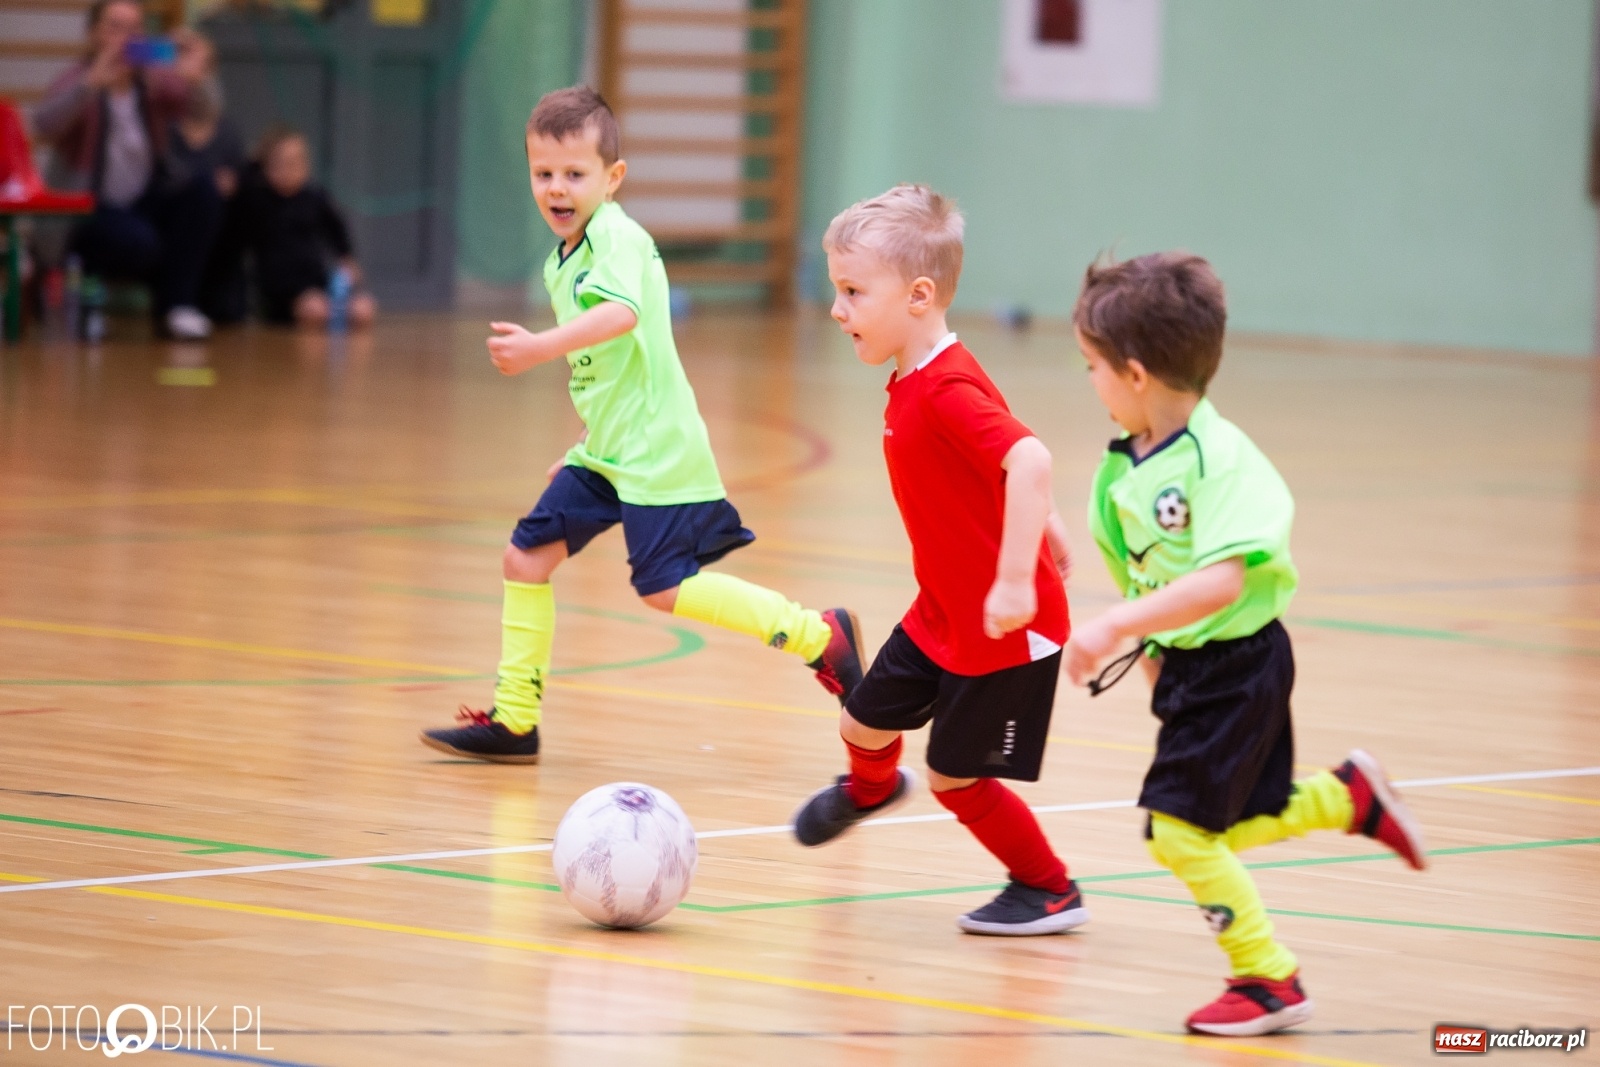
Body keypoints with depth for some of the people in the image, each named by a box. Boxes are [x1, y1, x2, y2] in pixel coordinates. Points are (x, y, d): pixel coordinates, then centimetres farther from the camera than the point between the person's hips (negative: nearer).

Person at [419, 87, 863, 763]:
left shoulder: (617, 237, -16)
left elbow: (622, 313, -38)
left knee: (664, 587, -10)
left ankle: (817, 635, 2)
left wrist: (541, 348, -48)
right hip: (605, 451, 9)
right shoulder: (563, 261, 13)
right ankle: (514, 720, 13)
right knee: (527, 555, 5)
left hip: (655, 450, -9)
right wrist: (584, 445, 27)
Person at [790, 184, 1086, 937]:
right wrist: (1043, 527, 27)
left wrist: (1014, 578, -43)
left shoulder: (948, 392, -29)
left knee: (955, 777, 0)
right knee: (866, 722, 19)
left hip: (1005, 626, -9)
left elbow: (1029, 460, -41)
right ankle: (870, 788, 54)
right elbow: (997, 450, 18)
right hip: (941, 614, 9)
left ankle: (1049, 891, 18)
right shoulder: (913, 382, 3)